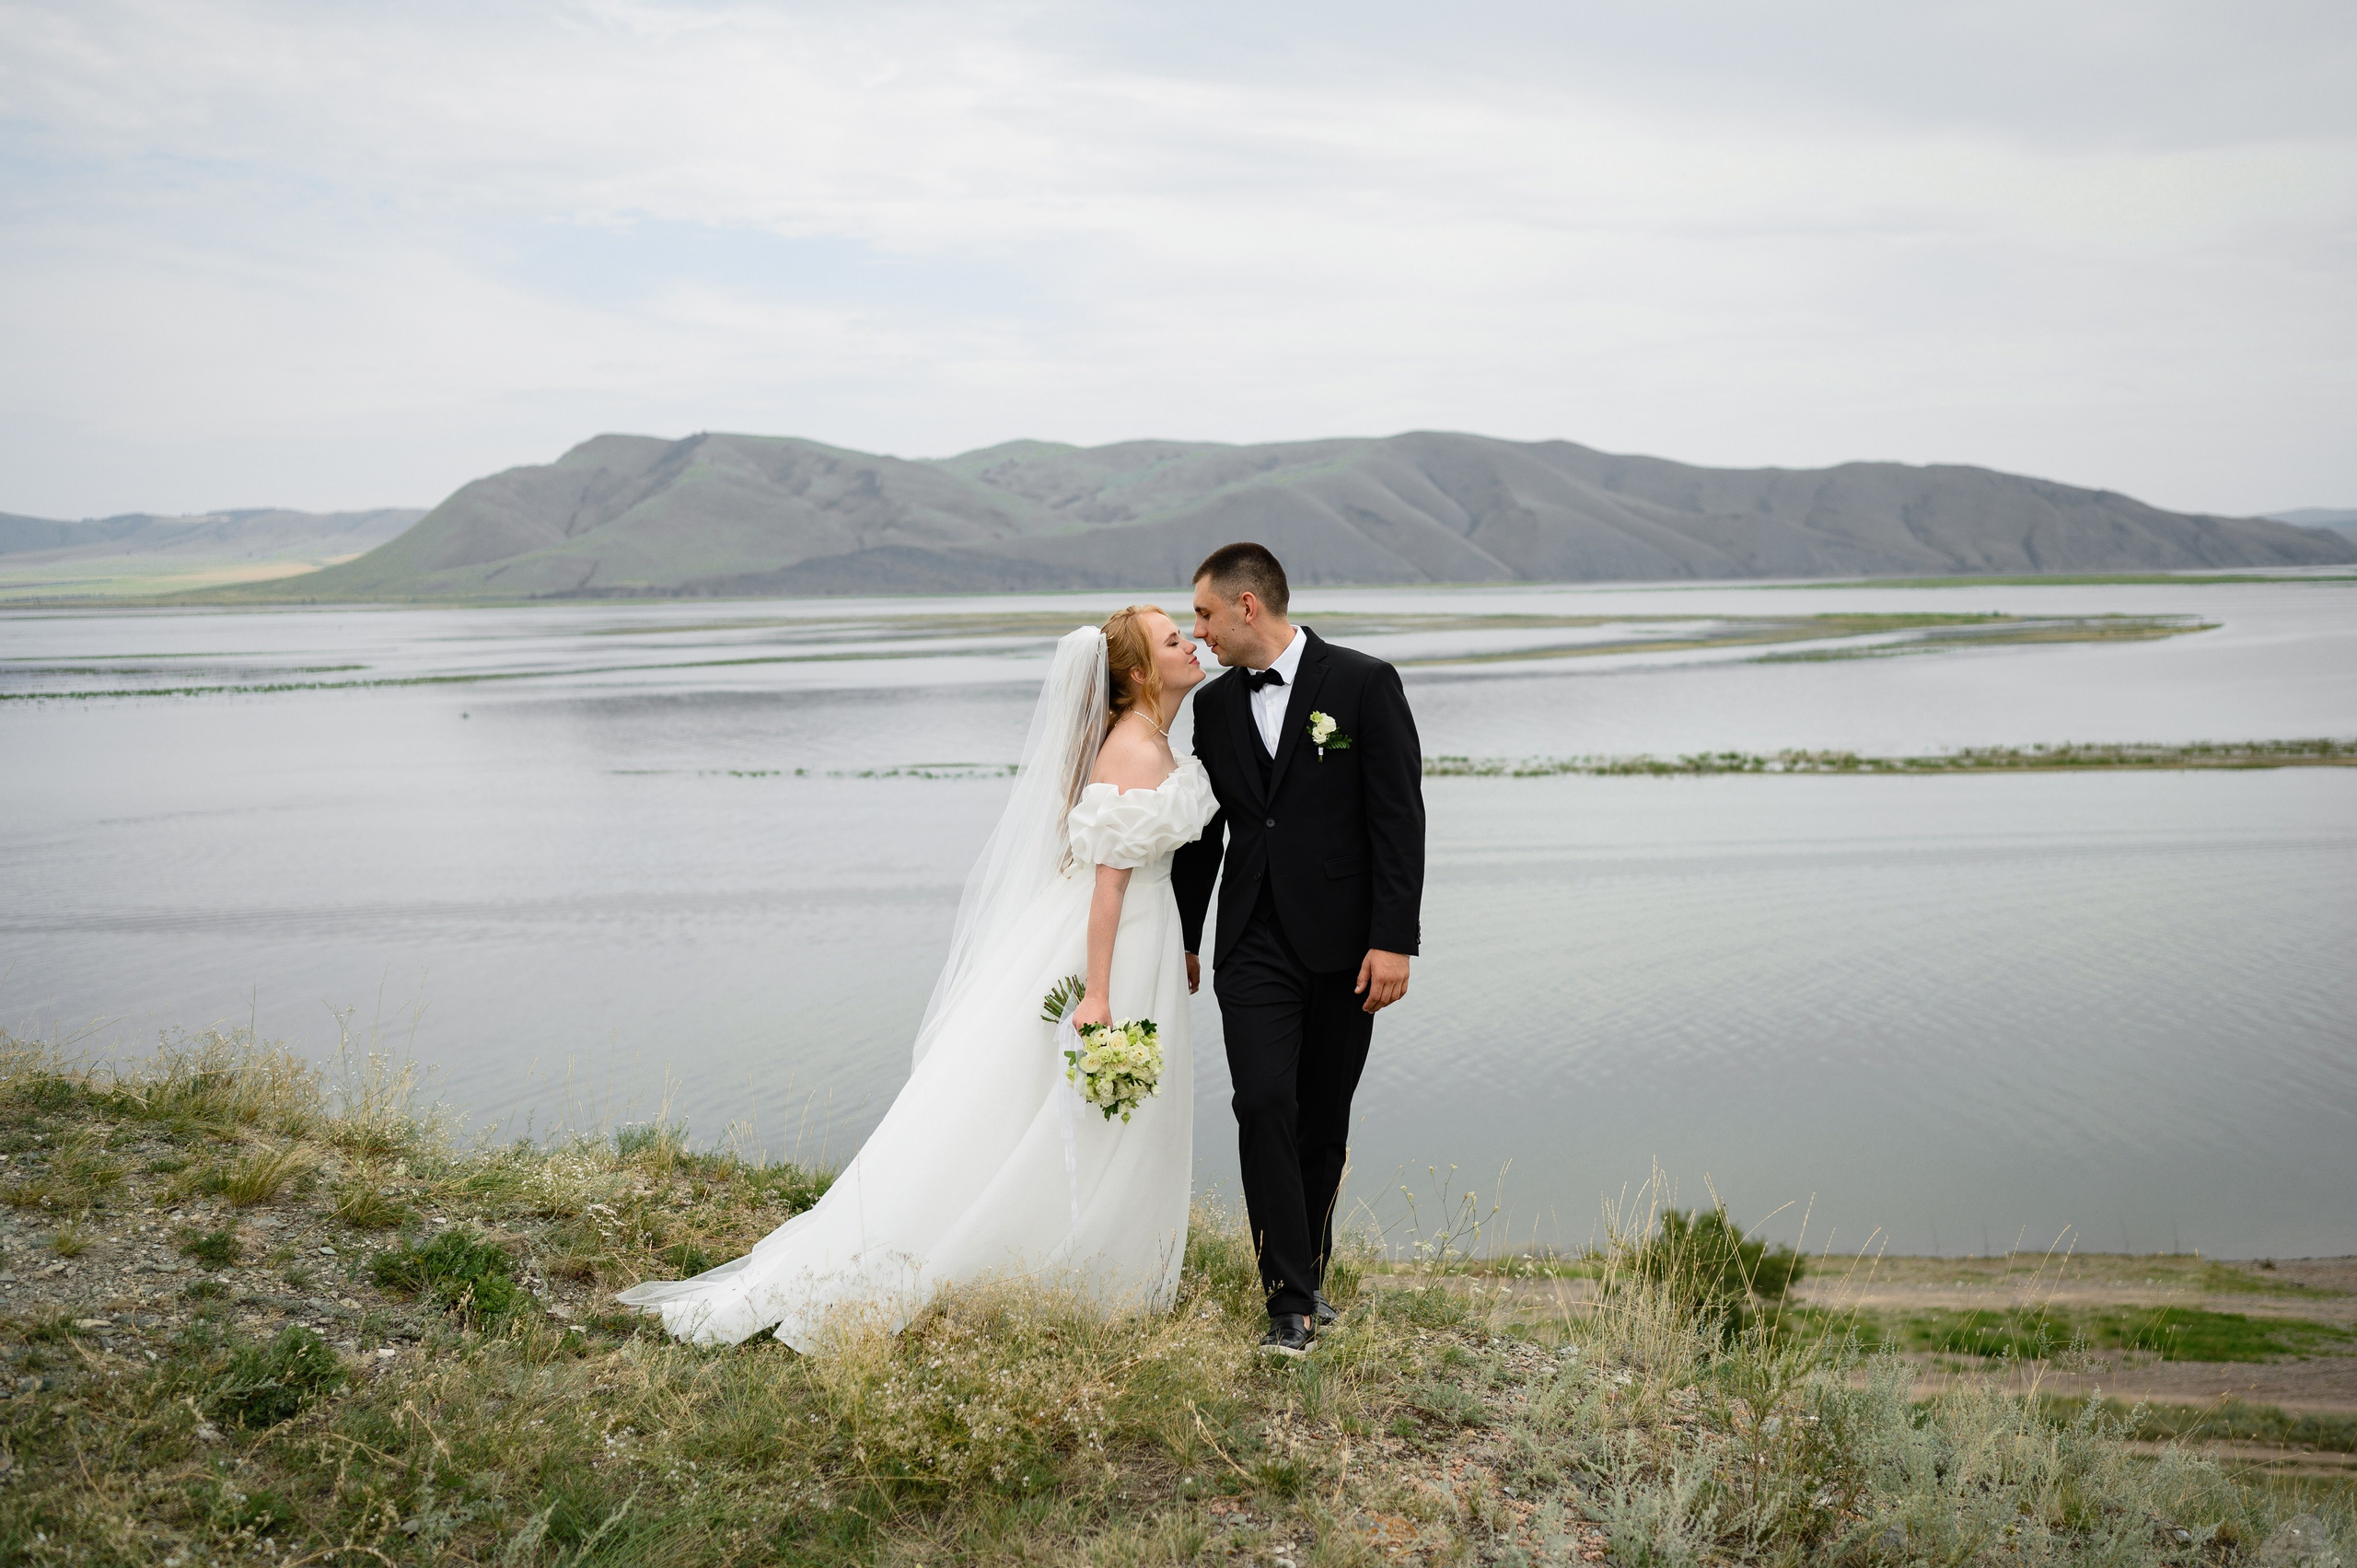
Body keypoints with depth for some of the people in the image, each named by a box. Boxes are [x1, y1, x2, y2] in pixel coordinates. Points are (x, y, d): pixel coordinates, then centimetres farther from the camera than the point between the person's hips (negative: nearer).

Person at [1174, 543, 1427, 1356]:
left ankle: (1308, 1275, 25)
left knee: (1323, 1122, 8)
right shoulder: (1214, 706, 8)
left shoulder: (1363, 683, -5)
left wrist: (1393, 940, -14)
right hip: (1255, 945, 2)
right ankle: (1291, 1299, -4)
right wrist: (1182, 940, 21)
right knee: (1264, 1107, -11)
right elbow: (1203, 832, 17)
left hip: (1344, 947, -2)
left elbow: (1399, 817, -8)